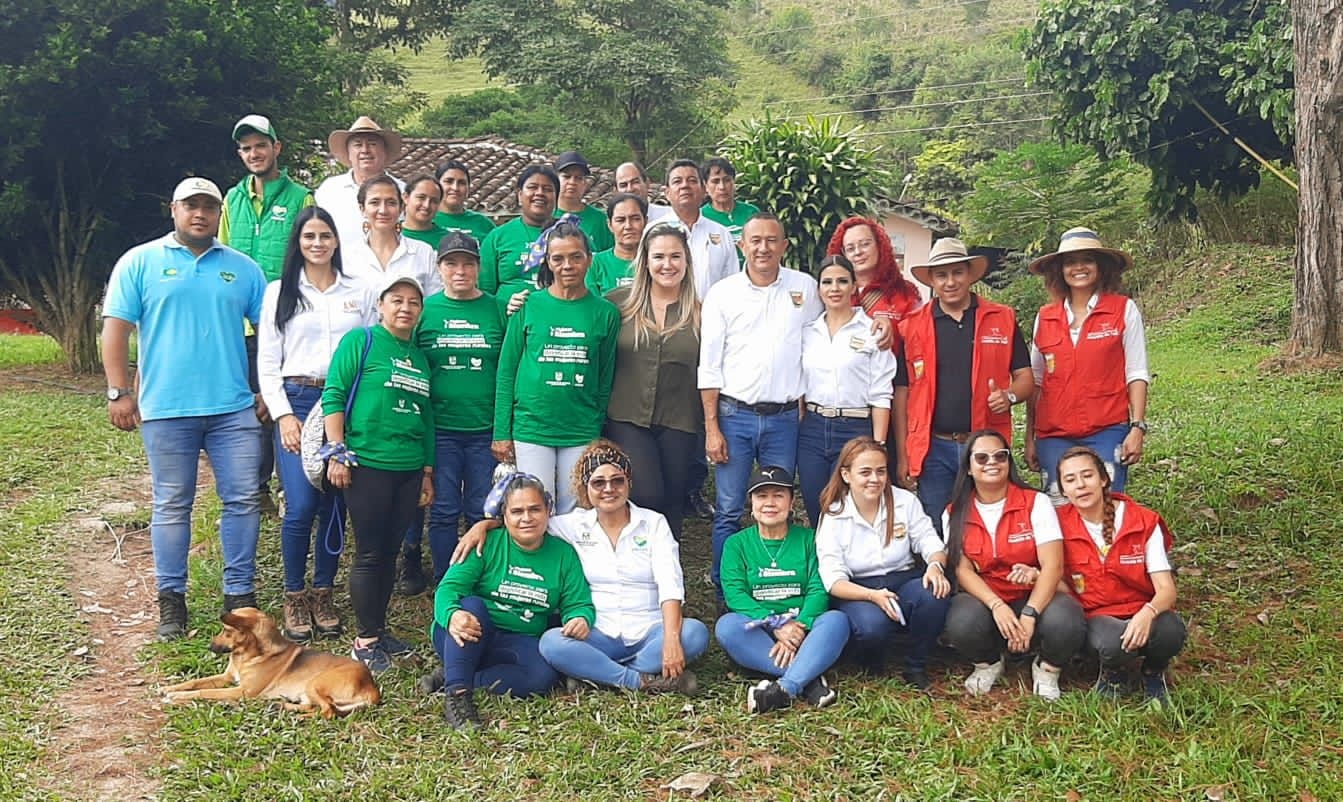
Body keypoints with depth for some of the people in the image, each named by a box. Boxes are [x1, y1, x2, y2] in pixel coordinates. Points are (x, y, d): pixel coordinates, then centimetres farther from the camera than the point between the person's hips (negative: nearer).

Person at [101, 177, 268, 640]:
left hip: (234, 409, 2)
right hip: (166, 410, -2)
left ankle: (240, 593, 15)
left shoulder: (242, 268, 10)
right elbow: (116, 328, 0)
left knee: (243, 500, 3)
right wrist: (119, 392, -7)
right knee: (172, 507, 7)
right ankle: (171, 598, 17)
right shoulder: (140, 263, 4)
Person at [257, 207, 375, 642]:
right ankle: (294, 597, 7)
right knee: (301, 507, -10)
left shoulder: (360, 293, 11)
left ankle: (323, 594, 17)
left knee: (335, 506, 2)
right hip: (297, 402, -2)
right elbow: (267, 362, 4)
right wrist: (283, 414, -7)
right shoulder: (279, 292, 8)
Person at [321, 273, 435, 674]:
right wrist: (337, 453, -13)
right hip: (368, 464, -6)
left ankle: (379, 629, 23)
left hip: (409, 468, 6)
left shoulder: (420, 356, 16)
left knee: (390, 551, 11)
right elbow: (334, 394, -7)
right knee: (369, 553, -2)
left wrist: (427, 471, 18)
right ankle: (365, 641, 7)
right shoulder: (361, 341, -1)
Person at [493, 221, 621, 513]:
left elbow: (606, 379, 8)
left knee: (573, 513, 7)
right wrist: (502, 432, -1)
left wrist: (599, 434, 8)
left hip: (582, 433, 1)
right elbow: (507, 371, 3)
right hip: (531, 427, -1)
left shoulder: (605, 312, 3)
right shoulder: (529, 306, 1)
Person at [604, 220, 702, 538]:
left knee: (672, 504, 9)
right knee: (647, 497, -14)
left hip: (679, 424, 2)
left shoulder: (700, 313, 4)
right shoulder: (618, 304, 1)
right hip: (627, 418, -1)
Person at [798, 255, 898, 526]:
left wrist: (878, 448, -10)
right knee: (816, 517, 8)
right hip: (812, 431, 4)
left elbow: (881, 395, -5)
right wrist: (797, 430, 7)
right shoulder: (808, 332, 10)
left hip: (856, 431, -4)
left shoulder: (872, 331, -2)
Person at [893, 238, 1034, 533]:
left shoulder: (1003, 319, 7)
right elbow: (901, 393, 7)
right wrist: (902, 455, 3)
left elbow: (1025, 377, 9)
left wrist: (1009, 396, -14)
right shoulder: (912, 328, 6)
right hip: (934, 448, 0)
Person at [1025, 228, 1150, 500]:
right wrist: (1029, 437, 11)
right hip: (1053, 436, 3)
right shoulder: (1045, 317, 9)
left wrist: (1137, 427, -7)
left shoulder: (1124, 310, 2)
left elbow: (1136, 374, 1)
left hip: (1106, 432, -2)